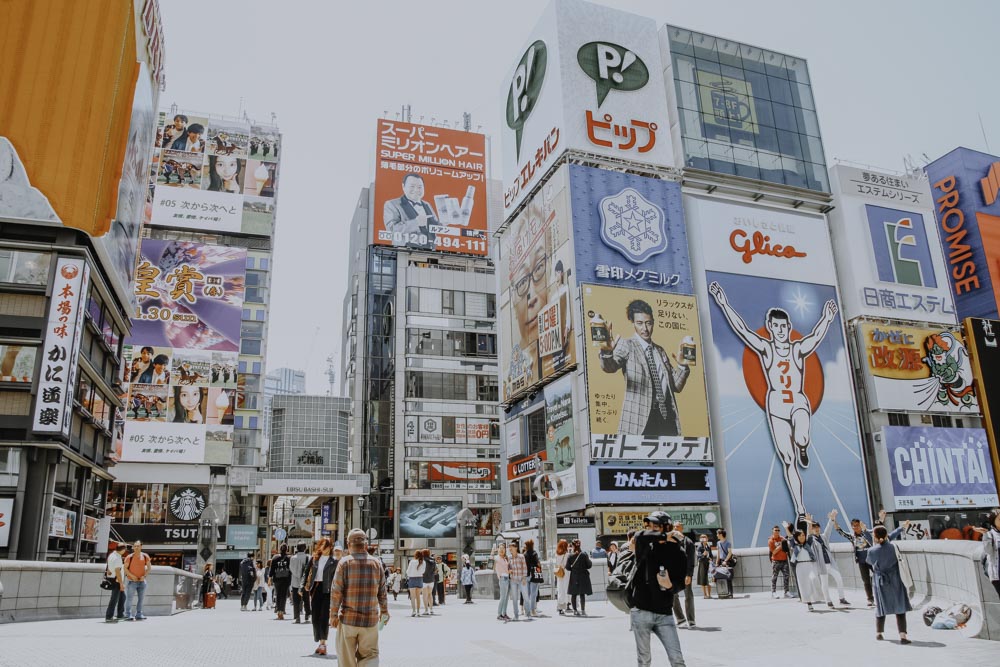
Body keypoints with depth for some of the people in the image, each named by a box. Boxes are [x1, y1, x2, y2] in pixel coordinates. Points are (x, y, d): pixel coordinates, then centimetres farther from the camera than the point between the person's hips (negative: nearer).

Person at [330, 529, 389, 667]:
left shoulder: (345, 562, -7)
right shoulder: (377, 563, 1)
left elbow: (336, 591, -9)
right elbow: (382, 592, 6)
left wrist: (333, 614, 0)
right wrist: (384, 611, 19)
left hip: (348, 619, -1)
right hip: (371, 619, 2)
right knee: (369, 654, 10)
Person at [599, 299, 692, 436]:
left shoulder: (660, 351, 20)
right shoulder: (626, 345, 2)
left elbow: (676, 386, 20)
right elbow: (610, 367, -19)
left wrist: (682, 366, 2)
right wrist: (607, 352, -41)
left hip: (666, 417, 5)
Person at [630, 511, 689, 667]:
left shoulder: (677, 553, 0)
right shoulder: (645, 548, 0)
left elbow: (680, 583, 2)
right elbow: (640, 536, -24)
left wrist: (670, 585, -19)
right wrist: (664, 537, -30)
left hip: (664, 614, 0)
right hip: (641, 612, 0)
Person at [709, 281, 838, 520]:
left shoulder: (799, 349, 4)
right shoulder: (765, 348, 1)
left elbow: (816, 336, -14)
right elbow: (741, 329, -8)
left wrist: (827, 319, -31)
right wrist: (724, 304, -17)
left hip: (800, 403, 0)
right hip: (776, 406, 0)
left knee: (802, 439, -33)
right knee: (788, 461, 0)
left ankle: (803, 449, 7)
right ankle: (801, 511, 10)